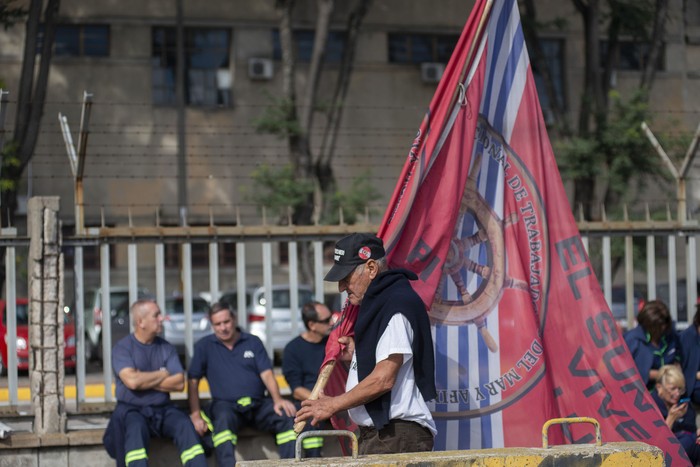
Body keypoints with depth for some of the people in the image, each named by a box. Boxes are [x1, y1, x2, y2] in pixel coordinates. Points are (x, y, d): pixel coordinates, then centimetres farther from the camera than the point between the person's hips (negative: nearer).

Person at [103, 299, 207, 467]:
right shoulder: (122, 348, -1)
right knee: (136, 428, -36)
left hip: (162, 409, 3)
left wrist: (146, 381, -8)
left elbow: (179, 383, 0)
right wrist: (163, 374, -4)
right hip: (132, 409, -3)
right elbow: (132, 381, -18)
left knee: (184, 424, -26)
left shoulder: (166, 348, 11)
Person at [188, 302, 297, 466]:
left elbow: (267, 374, 5)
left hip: (259, 403, 2)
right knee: (223, 419, -39)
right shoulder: (204, 346, 11)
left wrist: (277, 399, -15)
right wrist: (195, 414, -8)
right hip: (226, 404, -2)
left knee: (288, 415, -27)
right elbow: (193, 381, 7)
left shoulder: (253, 342, 14)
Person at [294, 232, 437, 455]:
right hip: (379, 434, 10)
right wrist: (357, 354, 12)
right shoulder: (377, 303, 21)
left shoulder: (396, 305, -12)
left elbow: (384, 379, -18)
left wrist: (333, 404, -10)